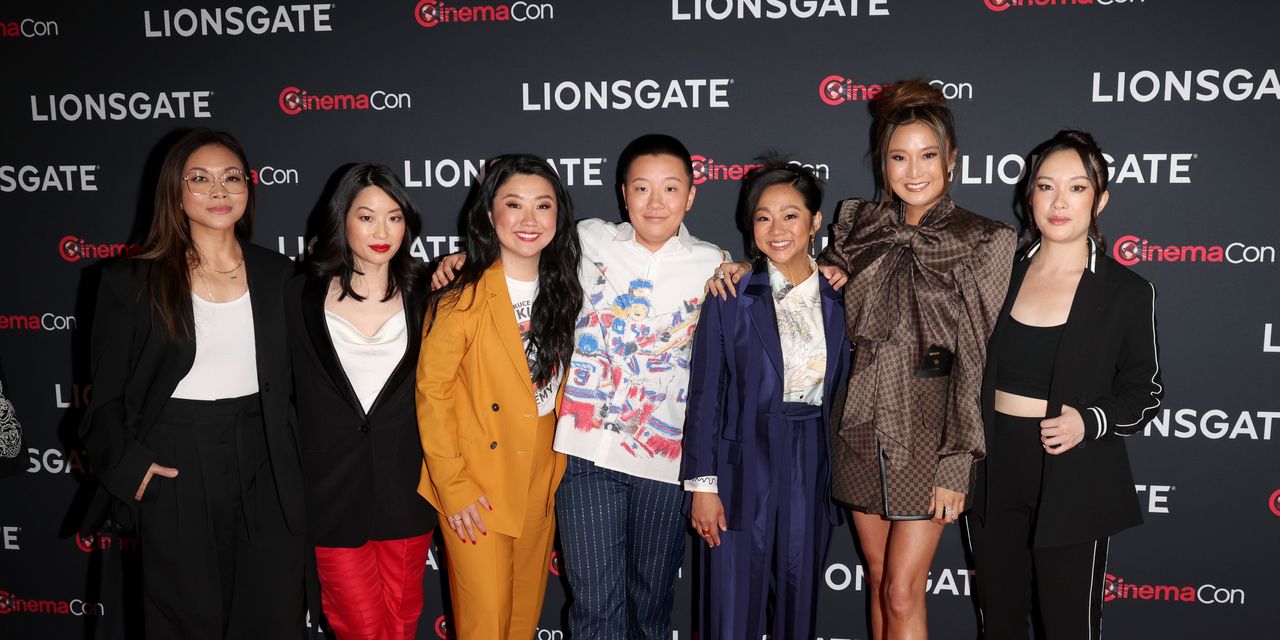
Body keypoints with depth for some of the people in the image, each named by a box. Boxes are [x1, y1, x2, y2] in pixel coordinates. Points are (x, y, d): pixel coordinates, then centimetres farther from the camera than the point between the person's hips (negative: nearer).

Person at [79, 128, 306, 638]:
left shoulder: (278, 275, 5)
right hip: (176, 473, -2)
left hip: (263, 468, 2)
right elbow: (106, 394, 1)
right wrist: (128, 466, -8)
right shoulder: (132, 281, -2)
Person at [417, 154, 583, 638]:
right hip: (476, 491, -5)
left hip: (541, 489, 5)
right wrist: (453, 485, -14)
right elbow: (431, 393, -13)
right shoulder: (462, 299, -16)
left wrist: (556, 474, 6)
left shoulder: (563, 293, 1)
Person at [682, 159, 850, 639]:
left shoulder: (838, 299, 5)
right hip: (743, 472, -3)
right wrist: (702, 484, -9)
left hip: (811, 473, 3)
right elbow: (705, 394, -5)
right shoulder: (731, 295, -5)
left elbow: (840, 390, 10)